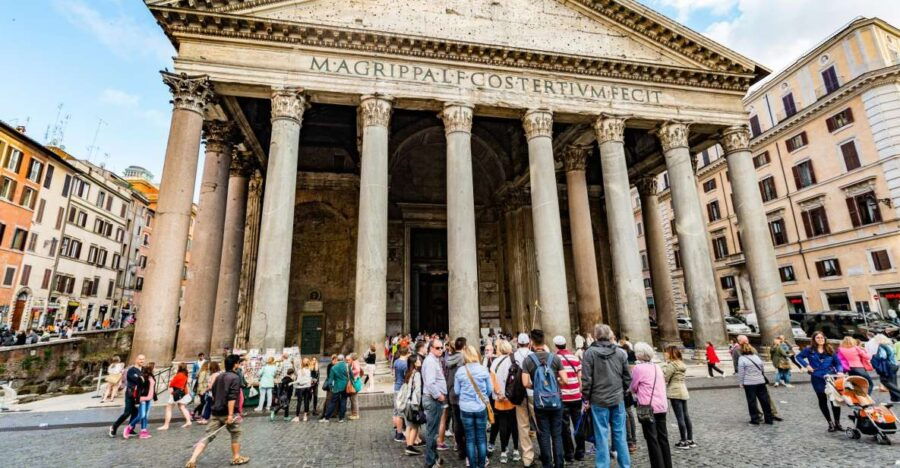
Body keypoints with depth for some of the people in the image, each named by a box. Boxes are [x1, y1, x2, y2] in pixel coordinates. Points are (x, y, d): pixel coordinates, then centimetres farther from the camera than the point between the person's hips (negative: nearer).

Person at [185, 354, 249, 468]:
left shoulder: (219, 377, 12)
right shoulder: (235, 377, -14)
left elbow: (213, 395, 21)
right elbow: (232, 398, -22)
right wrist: (230, 414, -22)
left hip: (216, 412, 7)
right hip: (228, 412, -6)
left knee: (208, 436, 6)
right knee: (236, 434, 13)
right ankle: (236, 458, 23)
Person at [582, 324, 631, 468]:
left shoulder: (590, 352, -10)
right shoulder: (621, 352, 0)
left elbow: (586, 378, -10)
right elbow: (627, 377, 5)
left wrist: (586, 398, 1)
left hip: (598, 400, -3)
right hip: (618, 399, 3)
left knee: (602, 436, 5)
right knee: (620, 434, 13)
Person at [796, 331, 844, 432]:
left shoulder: (830, 349, 5)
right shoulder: (809, 350, 1)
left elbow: (837, 362, 5)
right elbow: (799, 357, 11)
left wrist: (839, 371, -12)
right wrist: (806, 365, -3)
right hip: (818, 379, -1)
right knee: (822, 400, 7)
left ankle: (837, 423, 16)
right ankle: (830, 423, 20)